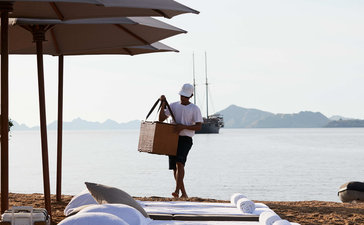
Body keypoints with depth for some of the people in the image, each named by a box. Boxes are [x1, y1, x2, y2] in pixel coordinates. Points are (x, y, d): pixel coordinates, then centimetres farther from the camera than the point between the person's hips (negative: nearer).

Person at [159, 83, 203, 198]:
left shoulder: (194, 109, 1)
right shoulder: (173, 106, 12)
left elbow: (198, 126, -4)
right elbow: (161, 119, 8)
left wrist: (184, 127, -17)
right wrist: (163, 105, -5)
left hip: (186, 139, -5)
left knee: (179, 163, -24)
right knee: (174, 167, 4)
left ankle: (177, 191, -30)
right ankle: (183, 193, 16)